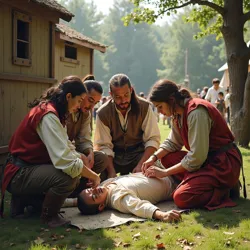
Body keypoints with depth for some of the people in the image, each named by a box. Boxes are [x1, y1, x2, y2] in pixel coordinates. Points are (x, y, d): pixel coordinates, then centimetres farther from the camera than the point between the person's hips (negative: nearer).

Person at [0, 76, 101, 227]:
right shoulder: (48, 116, -24)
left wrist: (88, 168, -5)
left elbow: (67, 149, 7)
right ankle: (49, 216, -1)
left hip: (31, 167, 10)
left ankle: (24, 200, 17)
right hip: (19, 174, -10)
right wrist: (93, 176, -18)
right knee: (69, 177, -29)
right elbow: (65, 161, -31)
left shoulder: (53, 112, 7)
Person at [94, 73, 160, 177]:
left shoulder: (145, 107, -10)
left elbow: (153, 139, -13)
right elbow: (104, 145, -11)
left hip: (139, 152, 0)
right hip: (114, 154, 0)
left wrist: (141, 164, -27)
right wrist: (112, 171, -26)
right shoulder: (103, 113, -10)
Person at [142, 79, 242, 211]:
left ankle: (225, 189, -3)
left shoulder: (196, 112, -23)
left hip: (224, 163, -10)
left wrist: (165, 172, -18)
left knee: (181, 197, -23)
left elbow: (197, 157, -25)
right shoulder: (179, 113, 6)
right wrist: (153, 157, -2)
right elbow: (172, 143, 17)